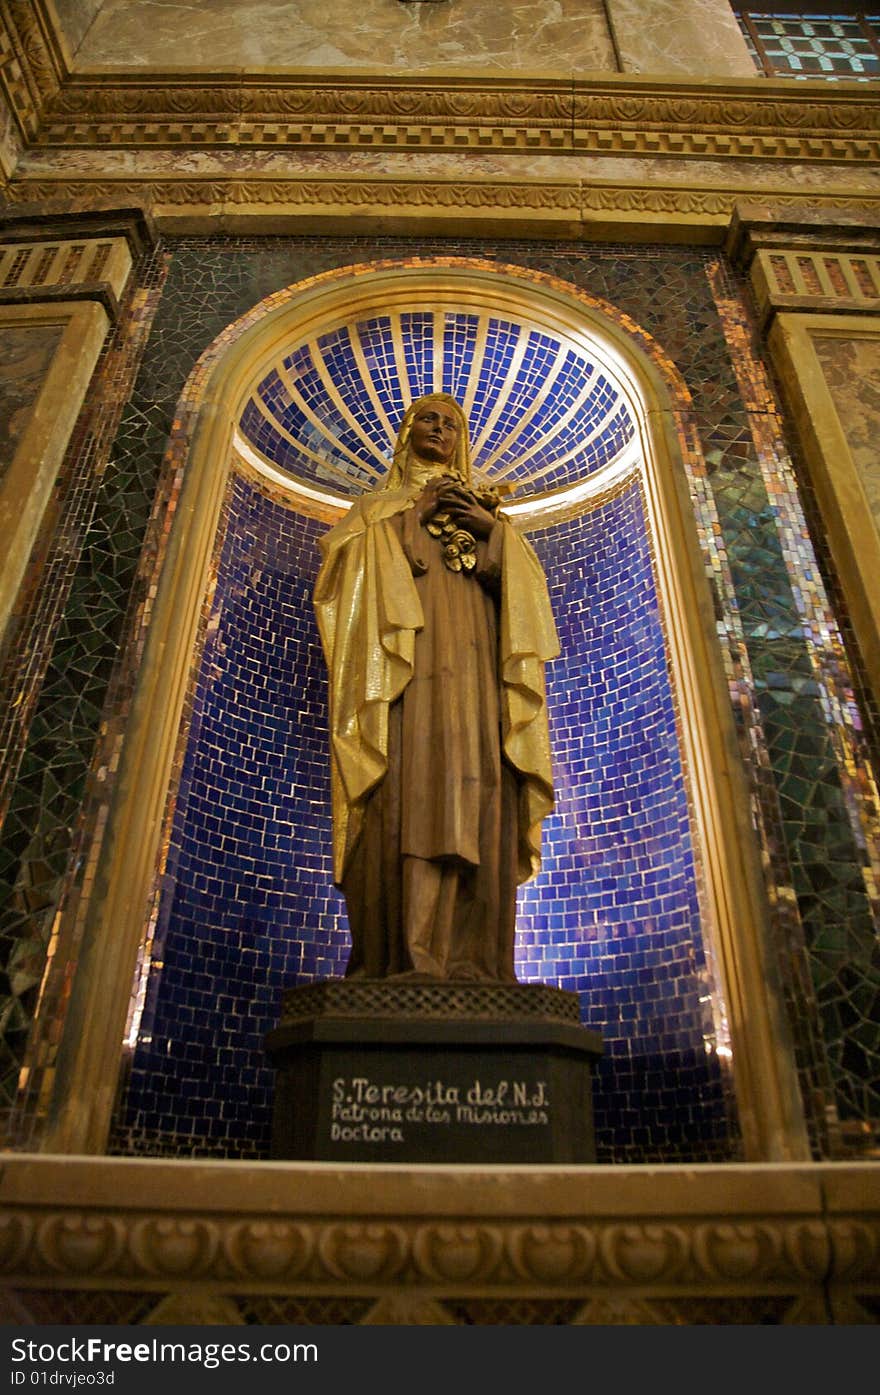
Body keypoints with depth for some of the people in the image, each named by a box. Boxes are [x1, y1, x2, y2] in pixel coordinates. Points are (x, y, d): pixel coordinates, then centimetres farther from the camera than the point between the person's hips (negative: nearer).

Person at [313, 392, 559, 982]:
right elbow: (347, 559, 8)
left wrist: (493, 530, 0)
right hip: (404, 657, -2)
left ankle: (467, 966, -17)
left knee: (473, 799, -13)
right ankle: (403, 958, -24)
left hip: (472, 662, 2)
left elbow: (524, 584, 16)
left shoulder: (484, 511, 31)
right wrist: (411, 512, 5)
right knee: (409, 792, -20)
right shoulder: (379, 507, 27)